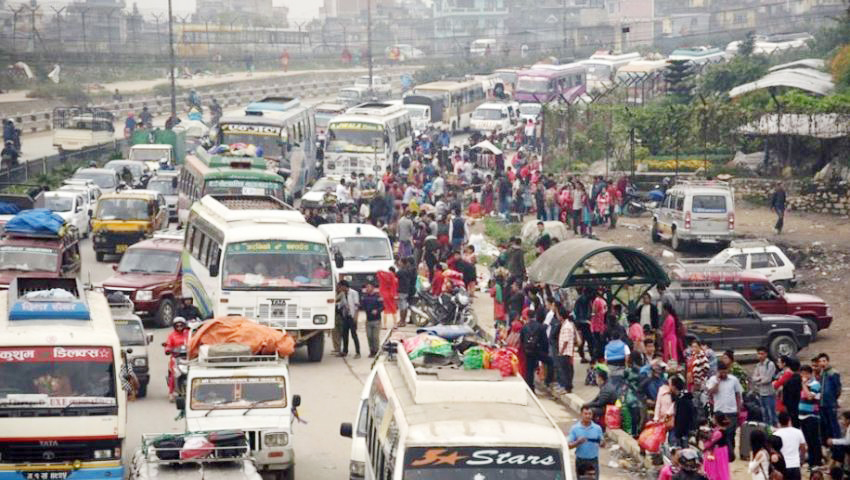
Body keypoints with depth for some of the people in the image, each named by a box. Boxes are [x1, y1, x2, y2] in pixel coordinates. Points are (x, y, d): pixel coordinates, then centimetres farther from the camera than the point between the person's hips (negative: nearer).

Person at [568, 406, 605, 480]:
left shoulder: (597, 428, 2)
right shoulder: (575, 428, -2)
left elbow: (603, 445, 5)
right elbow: (569, 445, -4)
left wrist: (602, 443, -19)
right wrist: (578, 442, -23)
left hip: (593, 460, 0)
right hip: (580, 461, 0)